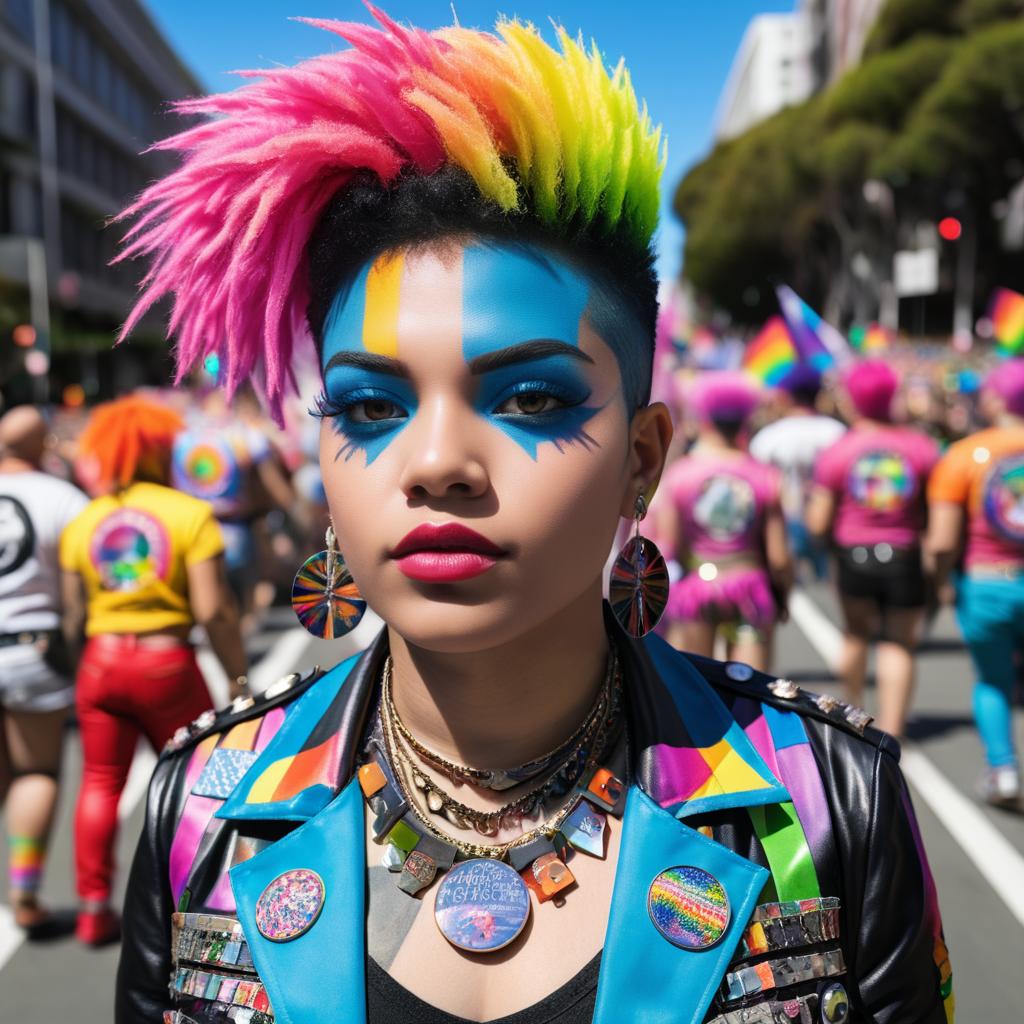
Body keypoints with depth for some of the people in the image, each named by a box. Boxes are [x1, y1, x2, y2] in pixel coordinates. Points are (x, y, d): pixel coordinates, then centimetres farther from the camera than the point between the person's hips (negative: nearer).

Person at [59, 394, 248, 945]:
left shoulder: (82, 522, 4)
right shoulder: (191, 514, -7)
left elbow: (71, 615, 4)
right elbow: (213, 610, -13)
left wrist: (72, 675, 15)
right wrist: (239, 679, -6)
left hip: (101, 662, 3)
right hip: (168, 663, -3)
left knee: (101, 782, 12)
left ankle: (94, 909, 13)